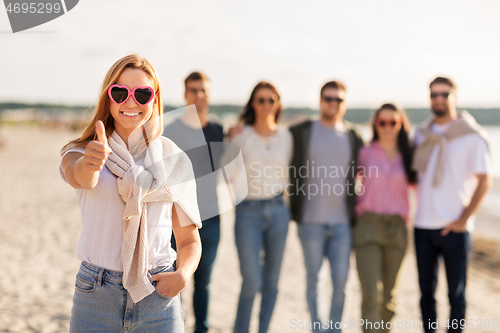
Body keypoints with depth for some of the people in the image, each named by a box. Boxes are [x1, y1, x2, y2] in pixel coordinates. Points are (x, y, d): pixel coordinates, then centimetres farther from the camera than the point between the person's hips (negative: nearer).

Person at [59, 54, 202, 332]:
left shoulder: (173, 160, 2)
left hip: (157, 298, 1)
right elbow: (81, 178, -24)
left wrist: (183, 274, -13)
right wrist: (91, 162, -47)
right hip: (95, 296, 0)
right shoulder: (79, 153, 0)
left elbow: (189, 239, 6)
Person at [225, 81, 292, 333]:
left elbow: (286, 174, 14)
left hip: (277, 210, 3)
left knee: (271, 281, 8)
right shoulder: (240, 135, -3)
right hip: (248, 213, -3)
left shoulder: (285, 136, 6)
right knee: (252, 282, -6)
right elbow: (227, 174, -6)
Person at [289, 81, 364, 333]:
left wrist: (355, 209, 10)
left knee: (341, 279, 3)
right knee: (313, 279, 6)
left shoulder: (353, 137, 8)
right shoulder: (300, 132, 1)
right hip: (310, 220, -2)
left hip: (342, 221, 2)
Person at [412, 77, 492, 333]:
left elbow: (484, 181, -6)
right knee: (426, 291, 11)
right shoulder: (421, 134, 9)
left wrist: (464, 219, -10)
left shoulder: (472, 136, -3)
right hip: (423, 225, 4)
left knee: (456, 294, 4)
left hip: (454, 228, -4)